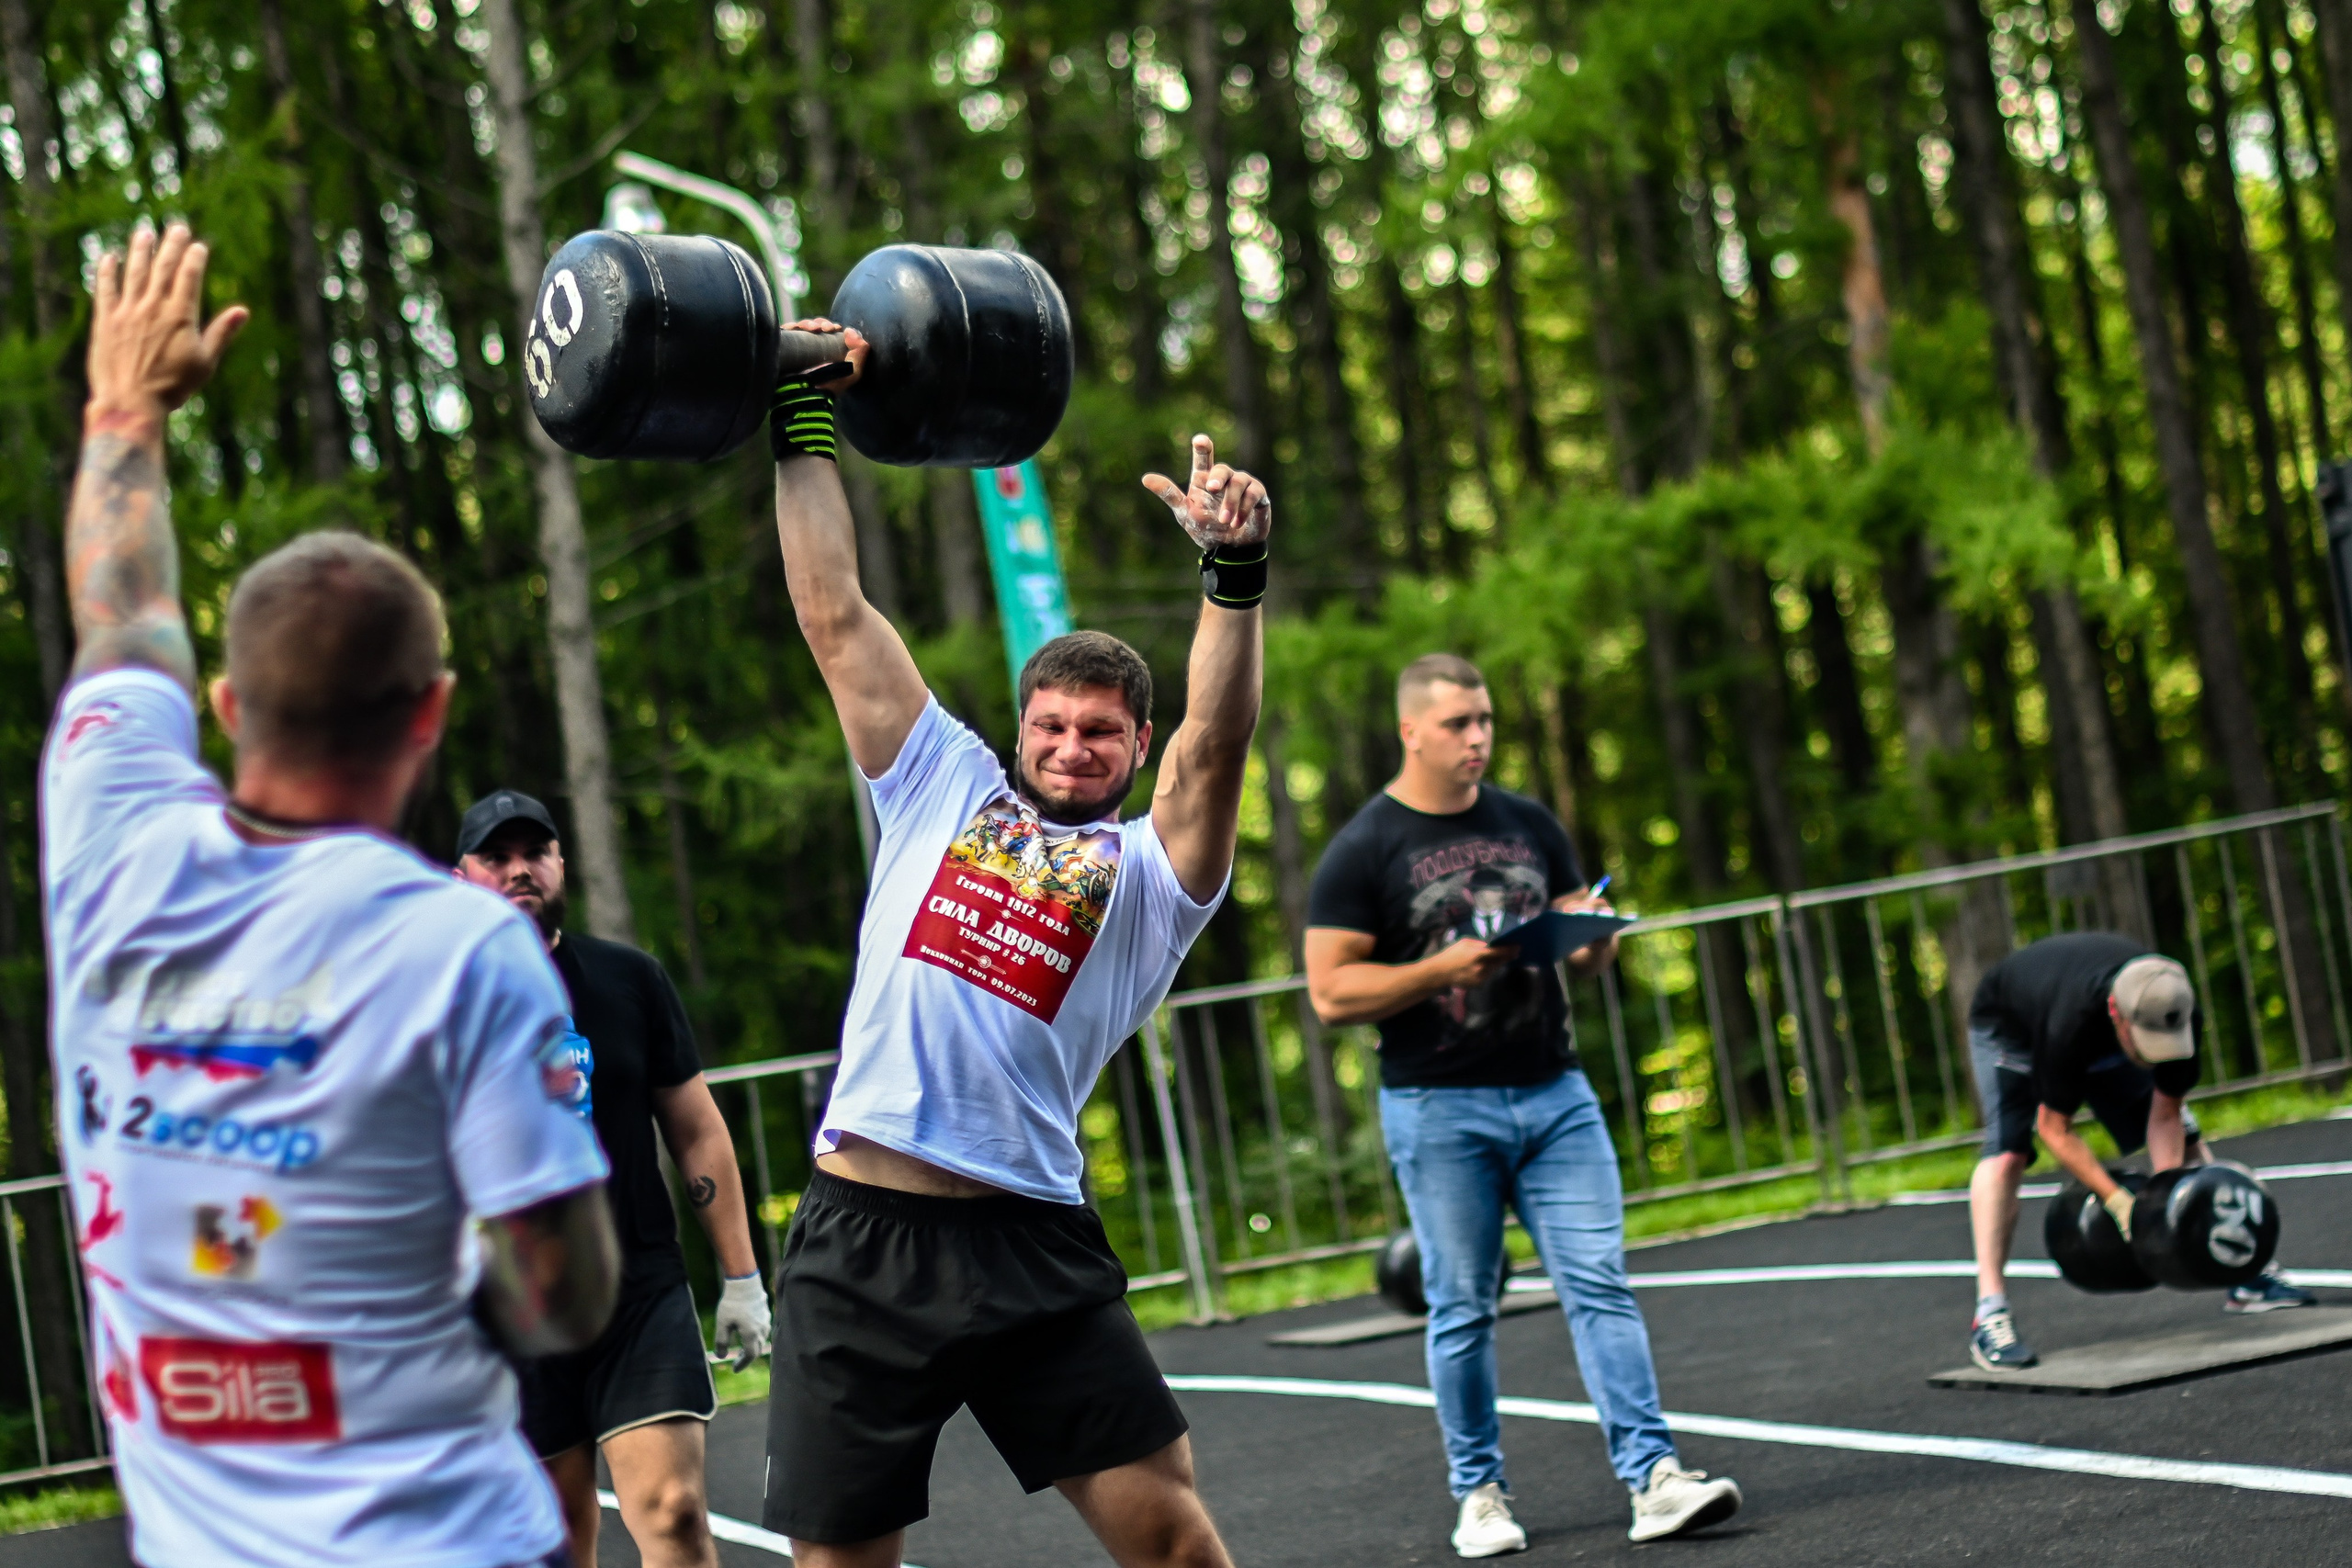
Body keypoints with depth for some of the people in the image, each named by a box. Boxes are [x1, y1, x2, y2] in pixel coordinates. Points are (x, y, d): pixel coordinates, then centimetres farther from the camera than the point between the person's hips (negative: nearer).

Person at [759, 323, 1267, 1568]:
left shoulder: (1149, 867, 11)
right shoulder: (942, 785, 17)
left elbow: (1215, 744, -7)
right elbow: (836, 618, 17)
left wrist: (1234, 575, -20)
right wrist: (804, 429, 17)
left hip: (1029, 1242, -1)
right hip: (861, 1233, 1)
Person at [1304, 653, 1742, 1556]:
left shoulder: (1529, 826, 13)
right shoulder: (1364, 852, -3)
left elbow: (1587, 958, 18)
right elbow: (1331, 992, -9)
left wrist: (1591, 935, -6)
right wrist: (1442, 969, -20)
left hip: (1554, 1092, 4)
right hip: (1438, 1108, -4)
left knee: (1601, 1284, -4)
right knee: (1462, 1310, 3)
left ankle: (1652, 1479, -6)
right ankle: (1478, 1495, 15)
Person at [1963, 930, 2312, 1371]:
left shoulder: (2174, 1010, -32)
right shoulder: (2070, 1024, -46)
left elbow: (2165, 1114, -19)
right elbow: (2054, 1129, -32)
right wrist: (2118, 1200, -37)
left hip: (2100, 1036, 5)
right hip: (2008, 1027, -5)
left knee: (2183, 1139, 0)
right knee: (2006, 1152, -27)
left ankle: (2246, 1279, 10)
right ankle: (1990, 1317, -31)